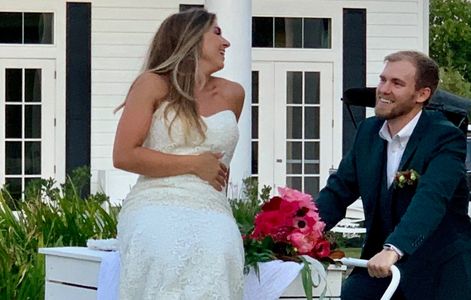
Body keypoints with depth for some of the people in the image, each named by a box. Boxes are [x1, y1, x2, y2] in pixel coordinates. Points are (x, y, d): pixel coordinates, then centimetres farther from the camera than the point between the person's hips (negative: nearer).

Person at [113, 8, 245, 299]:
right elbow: (124, 156, -3)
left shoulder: (232, 94, 20)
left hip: (213, 218, 3)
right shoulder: (153, 85, 6)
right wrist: (193, 164, -3)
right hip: (158, 212, -3)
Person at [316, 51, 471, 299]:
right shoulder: (369, 131, 6)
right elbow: (339, 190, 5)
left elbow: (431, 199, -32)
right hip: (378, 268, 6)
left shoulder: (445, 139, -16)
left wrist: (393, 250, -47)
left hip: (438, 274, -5)